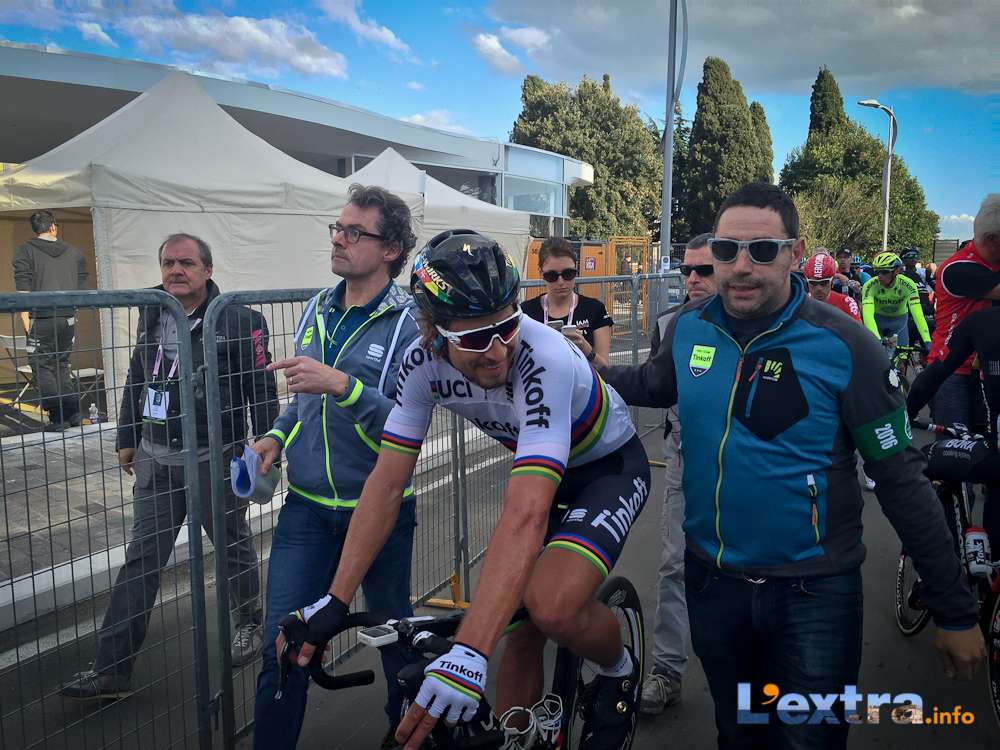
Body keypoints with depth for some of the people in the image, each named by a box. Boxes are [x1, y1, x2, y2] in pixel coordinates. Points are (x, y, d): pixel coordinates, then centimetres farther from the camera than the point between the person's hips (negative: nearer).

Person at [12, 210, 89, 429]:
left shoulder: (25, 251, 0)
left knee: (41, 367, 3)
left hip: (42, 318, -4)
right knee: (61, 365, 15)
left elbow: (23, 288, -7)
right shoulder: (74, 252, 12)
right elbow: (82, 288, 12)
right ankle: (73, 413, 12)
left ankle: (59, 417, -3)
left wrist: (26, 320, -7)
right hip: (69, 317, 4)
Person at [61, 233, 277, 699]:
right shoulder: (151, 316, 7)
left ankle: (250, 624, 38)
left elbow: (262, 390, -10)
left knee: (233, 550, 13)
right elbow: (136, 380, 17)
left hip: (215, 459, -5)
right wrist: (127, 440, 19)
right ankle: (112, 669, 14)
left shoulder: (240, 321, -12)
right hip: (156, 458, 5)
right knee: (141, 560, 7)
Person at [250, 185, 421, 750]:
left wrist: (342, 385, -32)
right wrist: (278, 436, 5)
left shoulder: (410, 323, -13)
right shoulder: (318, 310, 6)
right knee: (283, 643, 3)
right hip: (307, 506, 4)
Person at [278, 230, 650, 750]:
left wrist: (469, 653, -53)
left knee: (550, 605, -28)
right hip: (537, 469, 5)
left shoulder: (544, 361, -39)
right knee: (520, 626, 4)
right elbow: (387, 483, -16)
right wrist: (335, 602, -21)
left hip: (610, 466, -5)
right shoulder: (422, 361, -21)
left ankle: (619, 671, 5)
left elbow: (524, 517, -46)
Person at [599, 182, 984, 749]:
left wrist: (957, 614, -8)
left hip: (813, 592, -4)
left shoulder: (843, 346, -17)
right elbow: (656, 384, 18)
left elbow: (903, 483, -12)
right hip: (712, 580, 4)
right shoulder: (688, 328, -5)